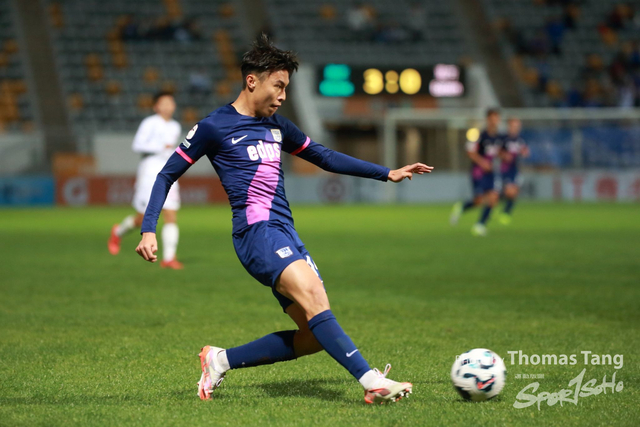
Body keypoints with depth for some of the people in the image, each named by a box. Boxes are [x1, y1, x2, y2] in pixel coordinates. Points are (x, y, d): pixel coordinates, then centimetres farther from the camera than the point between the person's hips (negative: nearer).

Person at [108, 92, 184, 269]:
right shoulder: (150, 123, -6)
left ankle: (169, 258, -10)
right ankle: (118, 232, 34)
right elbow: (137, 145, -15)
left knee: (171, 216, -10)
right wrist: (161, 147, -22)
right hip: (149, 173, -5)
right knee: (143, 219, 3)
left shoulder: (175, 127, 14)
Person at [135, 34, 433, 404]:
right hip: (257, 230, -8)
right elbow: (167, 175, 5)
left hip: (286, 233, 8)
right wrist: (149, 230, -6)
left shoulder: (276, 125, 20)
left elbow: (325, 157, 29)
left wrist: (388, 174, 24)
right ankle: (372, 381, -36)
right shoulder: (215, 127, 1)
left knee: (315, 335, -2)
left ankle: (221, 360, 10)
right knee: (313, 295, -30)